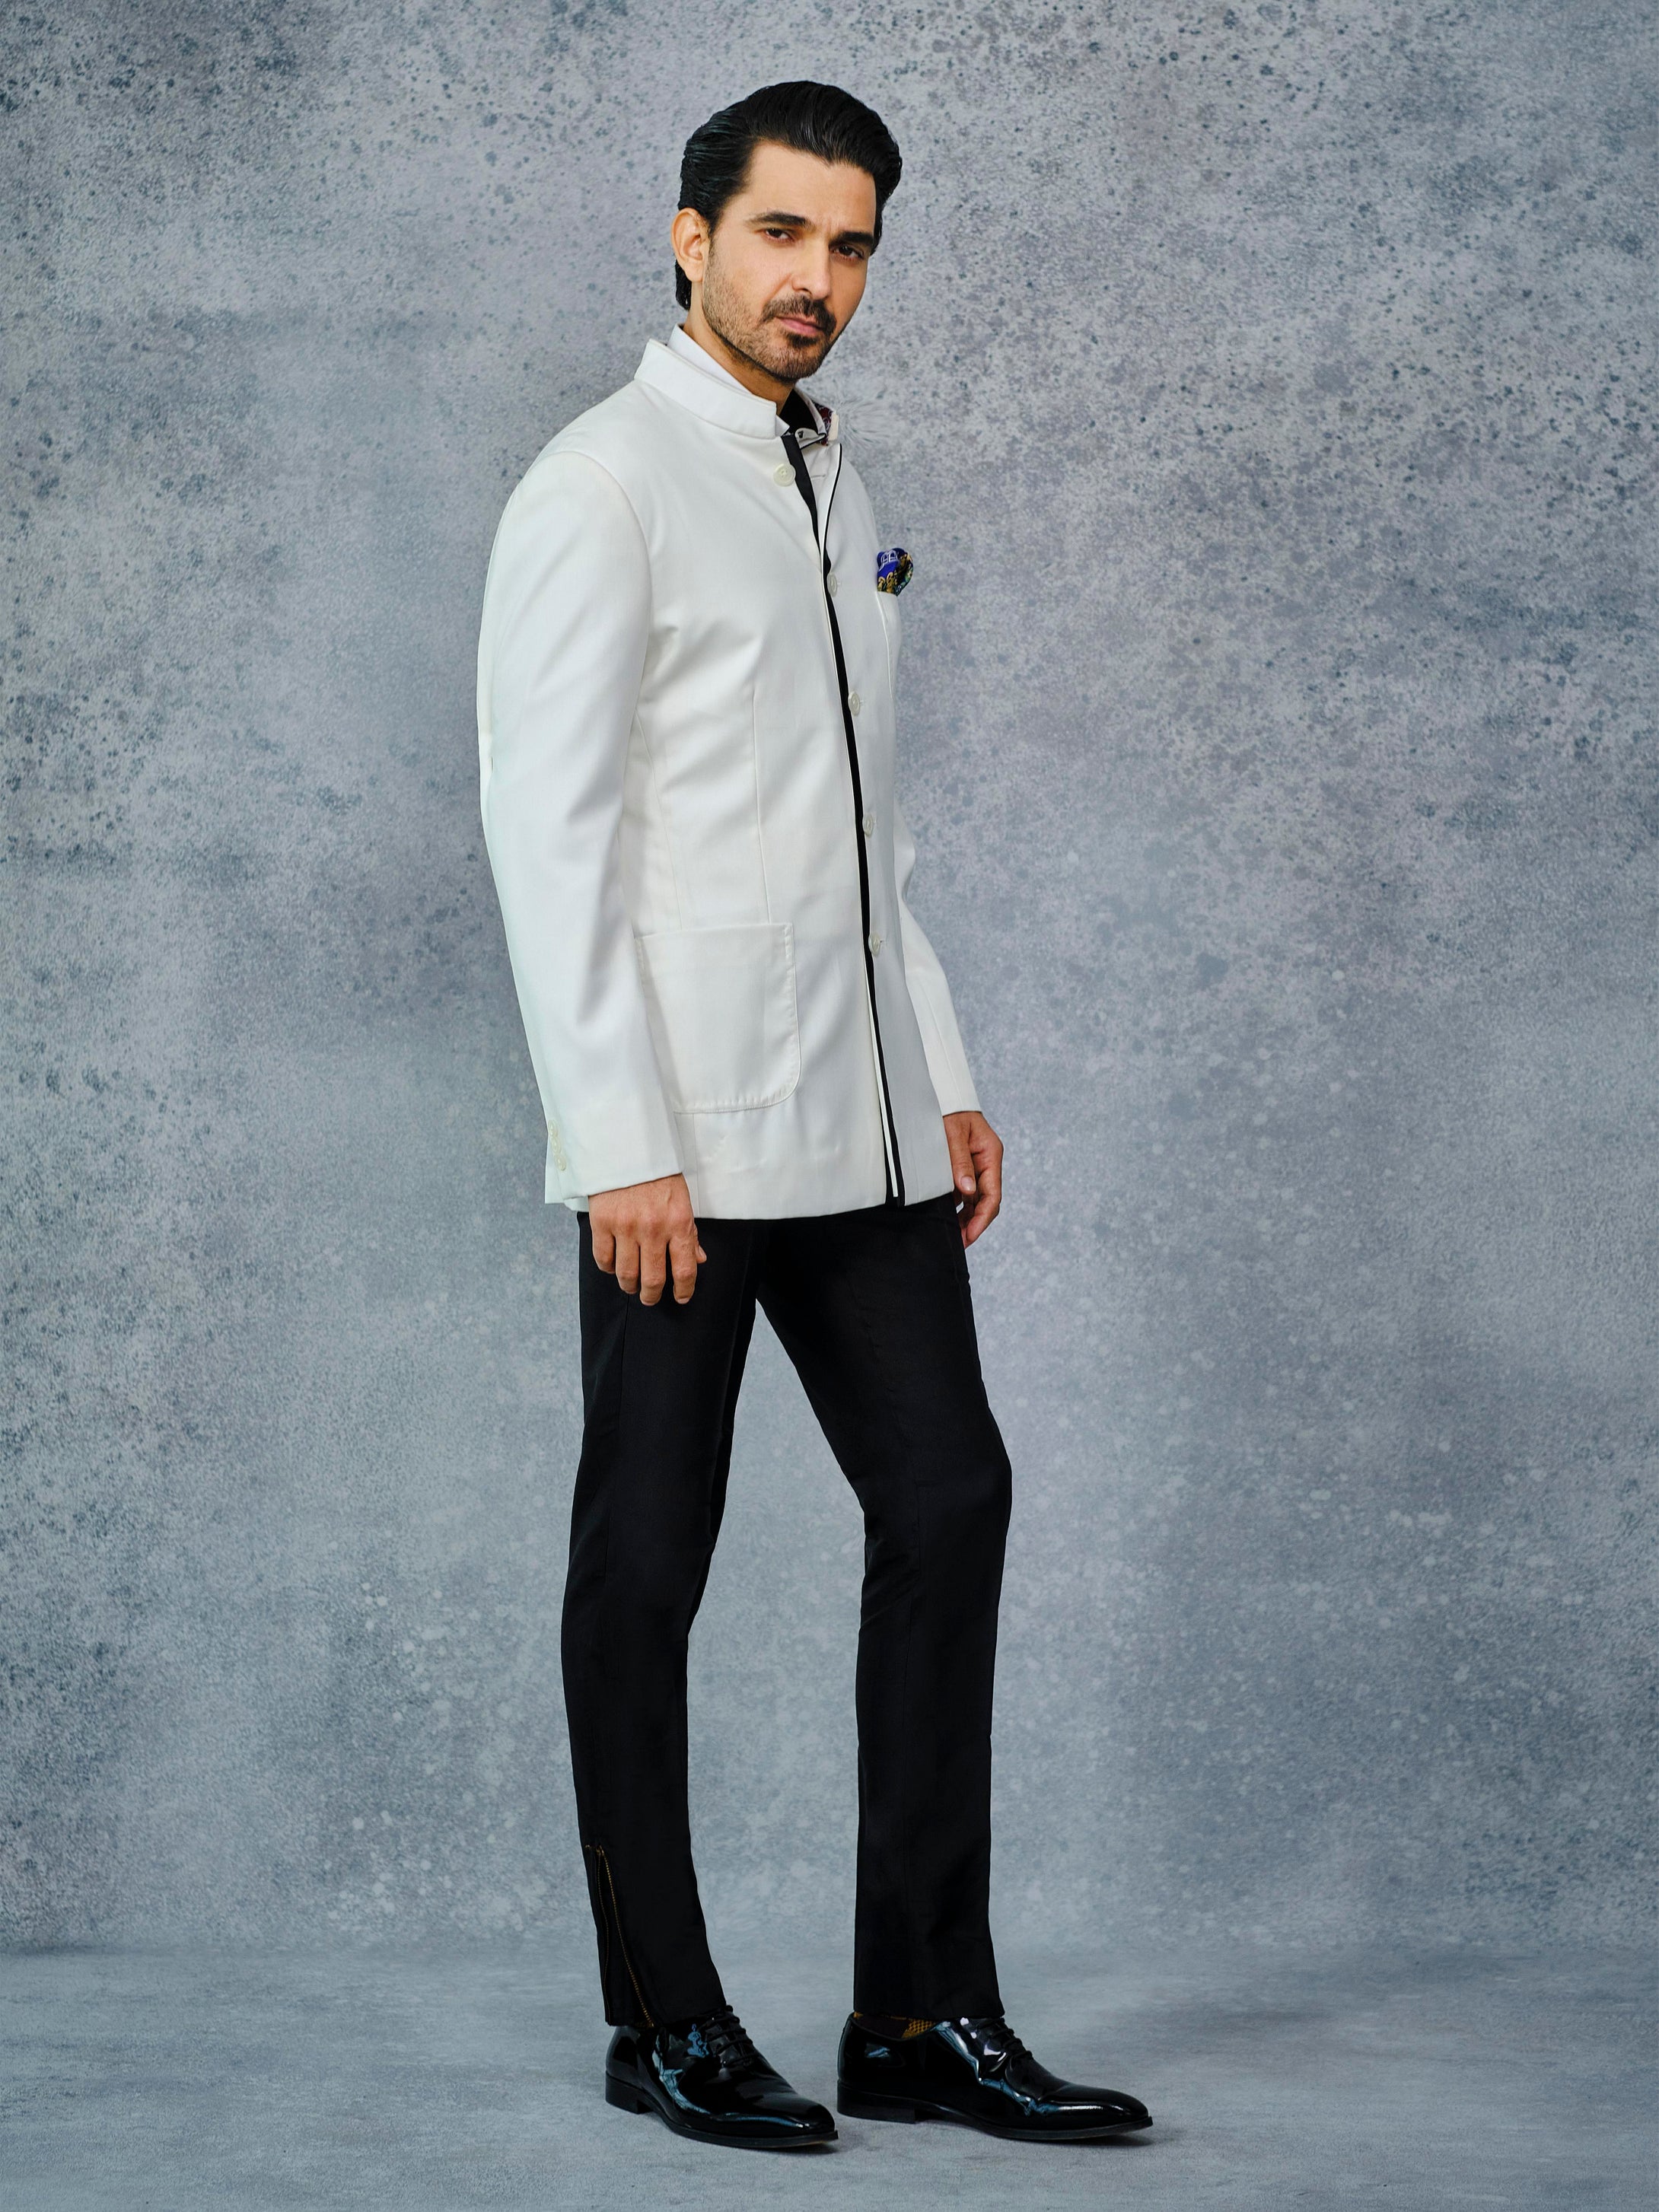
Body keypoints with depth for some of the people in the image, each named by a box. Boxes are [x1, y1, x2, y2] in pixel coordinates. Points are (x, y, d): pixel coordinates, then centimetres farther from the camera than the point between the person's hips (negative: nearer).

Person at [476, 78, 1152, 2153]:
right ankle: (665, 2022, 13)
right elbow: (547, 828, -13)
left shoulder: (835, 487, 16)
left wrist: (946, 1077, 15)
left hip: (859, 1124, 8)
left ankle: (923, 2015, 11)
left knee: (946, 1504, 5)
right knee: (646, 1568, 3)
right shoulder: (602, 485, -8)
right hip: (682, 1140, -8)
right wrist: (618, 1142, -18)